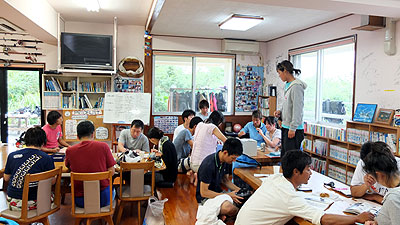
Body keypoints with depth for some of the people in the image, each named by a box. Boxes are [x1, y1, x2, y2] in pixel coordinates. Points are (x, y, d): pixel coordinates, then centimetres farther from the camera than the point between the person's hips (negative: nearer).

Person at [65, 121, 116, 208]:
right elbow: (112, 172, -5)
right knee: (112, 190, 32)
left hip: (80, 200, 2)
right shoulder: (103, 146, -9)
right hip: (103, 198, -1)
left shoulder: (69, 151, -5)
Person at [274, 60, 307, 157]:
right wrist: (280, 112, 6)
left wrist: (293, 128, -20)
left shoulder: (296, 86, -15)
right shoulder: (288, 85, 14)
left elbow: (297, 109, -19)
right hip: (286, 127, 10)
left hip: (294, 129, -10)